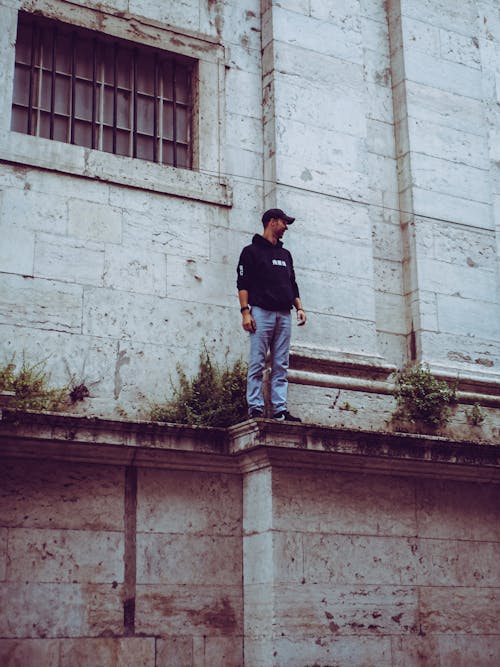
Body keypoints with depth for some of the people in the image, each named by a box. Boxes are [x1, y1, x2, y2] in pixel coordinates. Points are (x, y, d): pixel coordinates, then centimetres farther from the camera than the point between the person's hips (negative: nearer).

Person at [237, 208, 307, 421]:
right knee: (257, 364, -7)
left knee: (281, 366, 1)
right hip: (261, 313, -6)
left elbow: (292, 285, 25)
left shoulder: (285, 255, 25)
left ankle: (280, 410, -1)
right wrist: (245, 311, -13)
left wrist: (299, 307, 10)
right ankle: (255, 408, -7)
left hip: (284, 315, 6)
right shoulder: (252, 251, 6)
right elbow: (242, 284, -2)